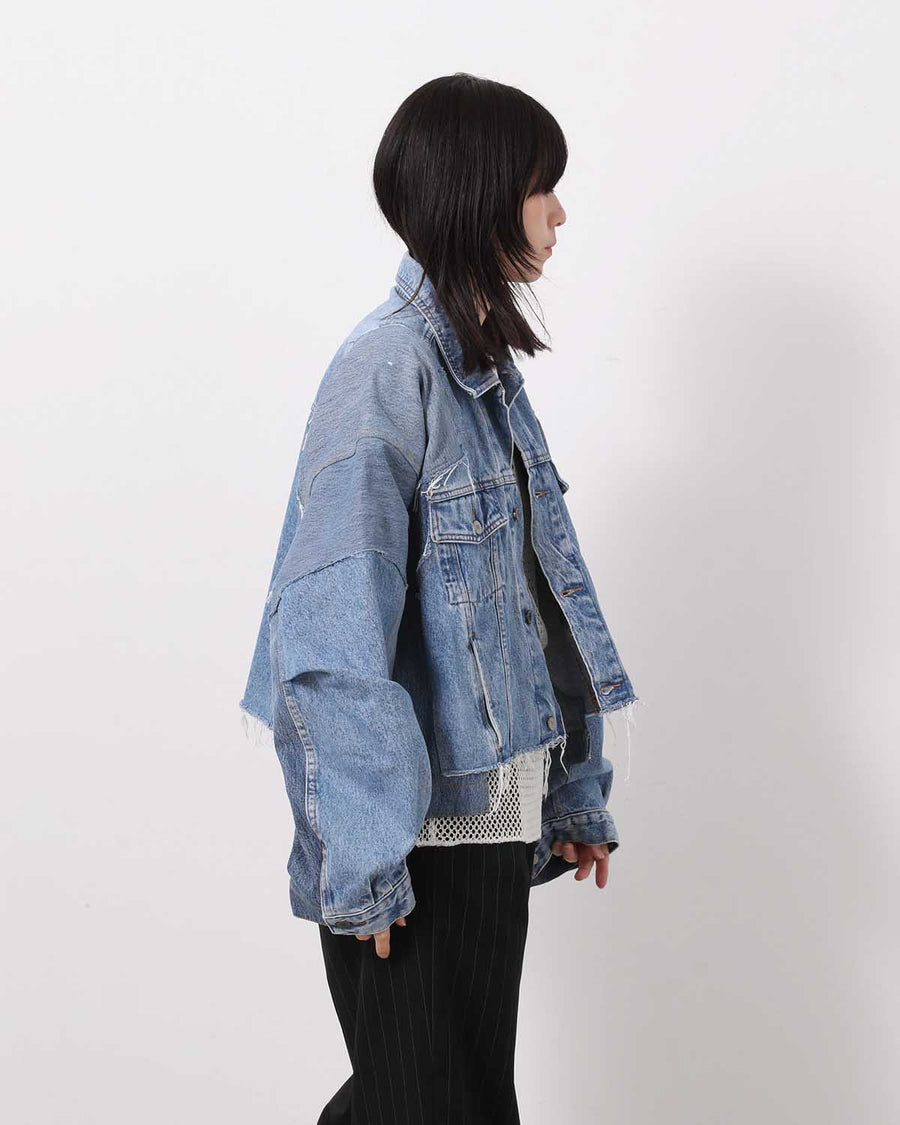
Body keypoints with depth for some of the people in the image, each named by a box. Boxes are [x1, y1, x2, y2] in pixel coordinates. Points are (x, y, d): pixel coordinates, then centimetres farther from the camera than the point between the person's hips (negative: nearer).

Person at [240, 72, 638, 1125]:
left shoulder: (484, 364, 10)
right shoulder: (388, 368, -18)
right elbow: (335, 637, -22)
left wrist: (574, 792, 15)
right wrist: (363, 861, -21)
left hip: (494, 811, 9)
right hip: (419, 826, -8)